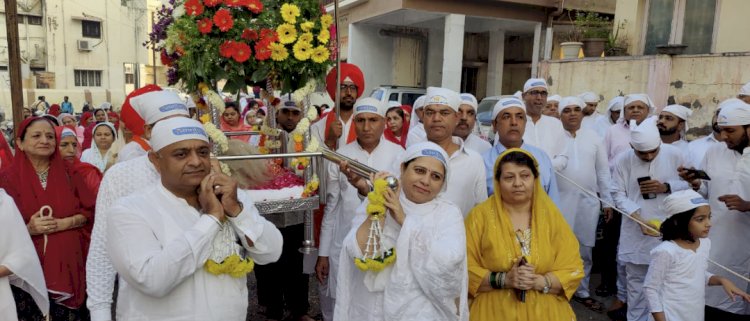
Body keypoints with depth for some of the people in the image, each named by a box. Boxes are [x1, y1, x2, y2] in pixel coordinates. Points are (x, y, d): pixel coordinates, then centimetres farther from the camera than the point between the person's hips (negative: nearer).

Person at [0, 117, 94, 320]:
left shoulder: (67, 173, 4)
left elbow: (88, 212, 4)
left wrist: (63, 223, -12)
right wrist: (29, 228, -18)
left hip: (69, 261, 2)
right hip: (31, 265, -1)